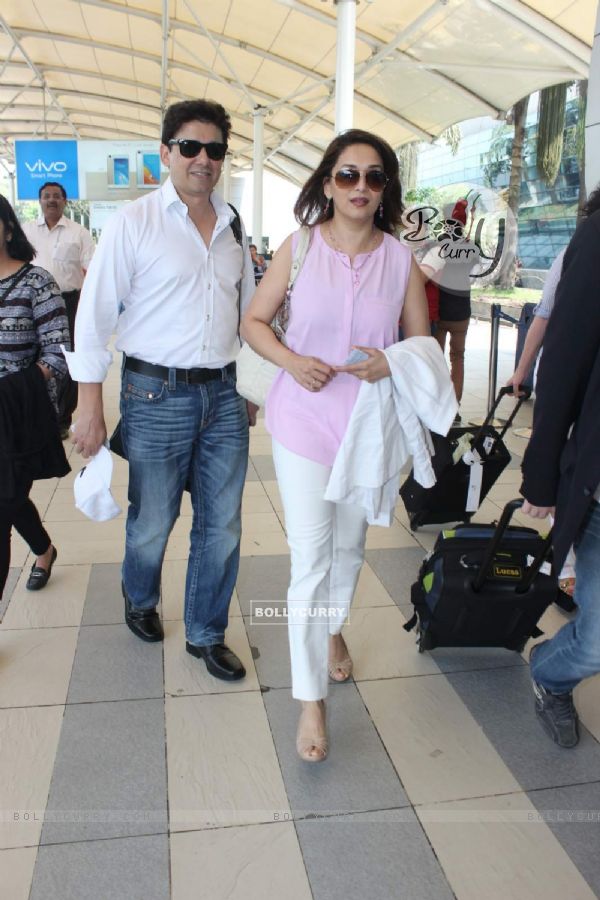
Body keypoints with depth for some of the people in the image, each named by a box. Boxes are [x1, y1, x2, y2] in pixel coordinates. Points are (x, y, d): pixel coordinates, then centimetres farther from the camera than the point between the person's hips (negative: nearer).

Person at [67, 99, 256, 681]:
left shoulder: (233, 227, 11)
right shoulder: (133, 223, -4)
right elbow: (94, 314, -6)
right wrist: (90, 406, -9)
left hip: (223, 395, 4)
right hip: (156, 396, -4)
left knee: (222, 525, 9)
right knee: (151, 523, 9)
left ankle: (206, 634, 29)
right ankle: (140, 601, 42)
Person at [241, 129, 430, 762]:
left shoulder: (401, 259, -1)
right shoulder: (299, 248, -3)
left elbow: (423, 343, 4)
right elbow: (253, 321, 2)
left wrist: (391, 363, -18)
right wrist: (292, 361, -16)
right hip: (304, 423, -2)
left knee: (349, 546, 20)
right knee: (309, 560, -3)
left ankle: (332, 628, 50)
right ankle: (310, 699, 12)